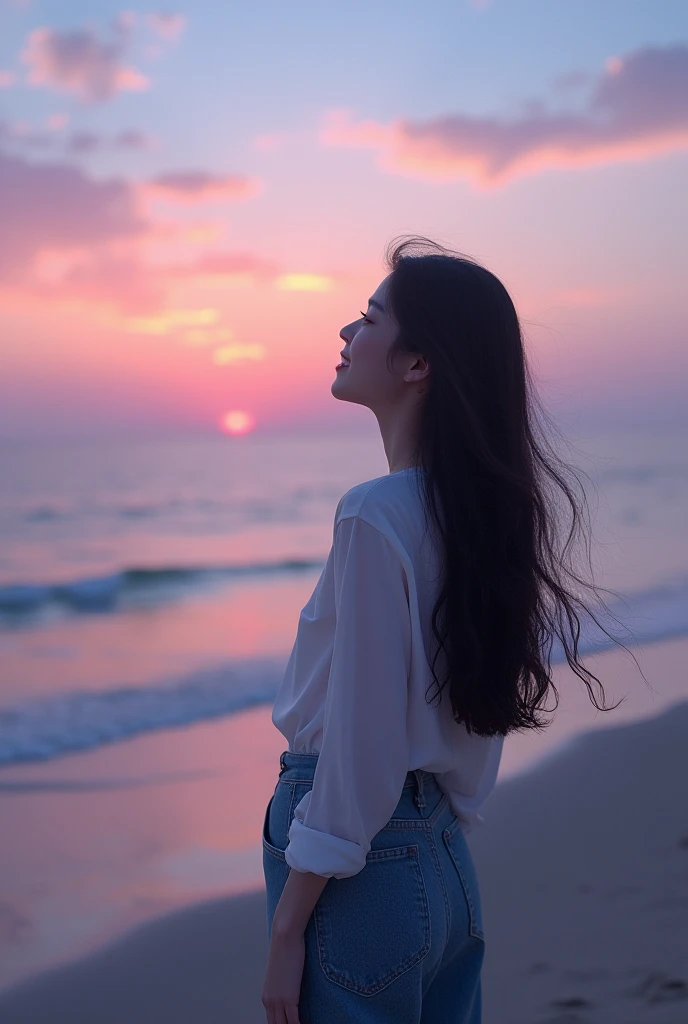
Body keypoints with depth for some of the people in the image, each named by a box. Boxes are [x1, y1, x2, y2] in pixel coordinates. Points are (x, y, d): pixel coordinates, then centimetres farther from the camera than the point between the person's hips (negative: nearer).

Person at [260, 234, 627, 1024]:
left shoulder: (374, 515, -20)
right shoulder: (484, 507, 5)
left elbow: (360, 750, -20)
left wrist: (287, 929, -13)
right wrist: (439, 843, 20)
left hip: (362, 867, -8)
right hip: (445, 865, 8)